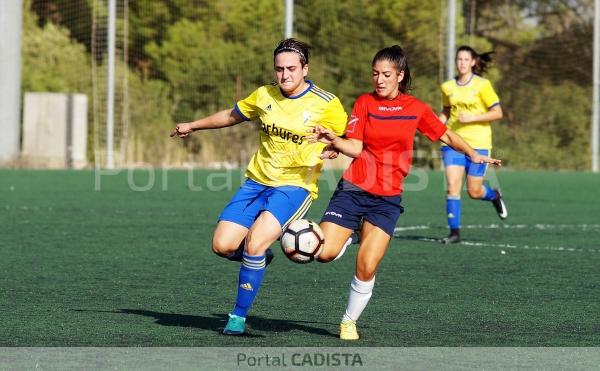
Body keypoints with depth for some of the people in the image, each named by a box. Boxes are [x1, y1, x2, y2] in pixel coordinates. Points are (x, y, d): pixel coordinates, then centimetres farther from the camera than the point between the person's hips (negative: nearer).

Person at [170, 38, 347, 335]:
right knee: (223, 246, -11)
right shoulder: (264, 96, 6)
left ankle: (239, 316, -8)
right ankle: (258, 255, 25)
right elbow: (232, 116, 24)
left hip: (295, 186, -5)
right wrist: (192, 126, 33)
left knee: (254, 244, -24)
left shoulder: (326, 105, -7)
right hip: (257, 181, 5)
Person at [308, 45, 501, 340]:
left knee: (367, 267, -10)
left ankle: (350, 321, 13)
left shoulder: (416, 109, 4)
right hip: (353, 190, 0)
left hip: (387, 199, 0)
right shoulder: (364, 103, 1)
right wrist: (333, 140, -26)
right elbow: (355, 148, -7)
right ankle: (345, 243, 22)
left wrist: (473, 155, 4)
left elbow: (446, 135, 18)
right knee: (324, 253, -14)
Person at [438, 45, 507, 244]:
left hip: (478, 143, -3)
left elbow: (497, 113, -7)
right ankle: (454, 231, -5)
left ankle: (495, 196, 36)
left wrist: (472, 117, -18)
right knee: (452, 186, -11)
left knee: (474, 192, 1)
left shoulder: (482, 85, -6)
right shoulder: (448, 87, 6)